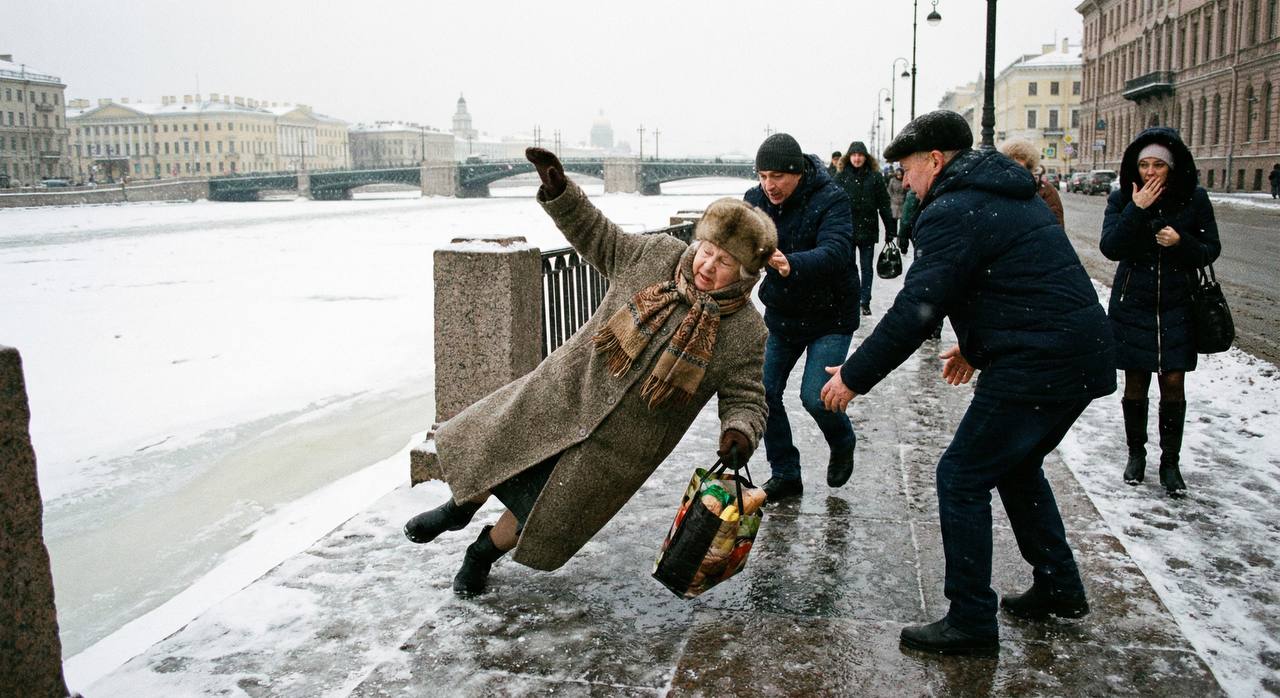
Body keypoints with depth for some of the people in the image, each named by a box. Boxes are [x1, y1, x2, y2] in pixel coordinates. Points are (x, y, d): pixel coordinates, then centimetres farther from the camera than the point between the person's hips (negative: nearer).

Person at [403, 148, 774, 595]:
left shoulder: (746, 333, -13)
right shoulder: (655, 256, -8)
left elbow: (745, 398, -9)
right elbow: (596, 236, 3)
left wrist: (739, 434, -30)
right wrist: (558, 189, -9)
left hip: (622, 443, -2)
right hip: (568, 390, 2)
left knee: (543, 515, 8)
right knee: (490, 450, 10)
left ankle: (485, 551, 40)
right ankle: (460, 509, 45)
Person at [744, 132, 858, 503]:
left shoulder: (830, 200, -22)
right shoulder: (755, 199, -5)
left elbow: (835, 251, -38)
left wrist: (792, 264, -58)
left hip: (829, 316, -5)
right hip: (781, 313, 5)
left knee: (814, 396, -15)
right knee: (765, 392, -1)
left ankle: (843, 444, 20)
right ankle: (785, 473, 18)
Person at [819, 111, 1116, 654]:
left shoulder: (952, 214, -13)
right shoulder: (1011, 197, 18)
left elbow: (913, 312, -18)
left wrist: (854, 377, -9)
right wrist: (978, 347, 34)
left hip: (1037, 366, -10)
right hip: (1082, 356, 10)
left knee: (962, 478, -1)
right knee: (1016, 466, 26)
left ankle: (971, 622, 6)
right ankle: (1059, 588, 36)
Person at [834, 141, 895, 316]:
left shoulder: (875, 177, -1)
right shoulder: (841, 177, -1)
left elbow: (884, 204, -1)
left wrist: (890, 230, -3)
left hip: (868, 229, 0)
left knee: (867, 268, 8)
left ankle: (865, 302, 17)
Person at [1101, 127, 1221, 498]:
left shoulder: (1194, 198, -3)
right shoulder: (1121, 199, -4)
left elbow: (1211, 249, 1)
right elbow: (1110, 247, -16)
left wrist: (1181, 242, -19)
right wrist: (1137, 210, -23)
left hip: (1176, 307, 0)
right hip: (1132, 306, 0)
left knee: (1173, 384, 0)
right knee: (1135, 384, 8)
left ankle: (1170, 461, 14)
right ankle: (1136, 453, 26)